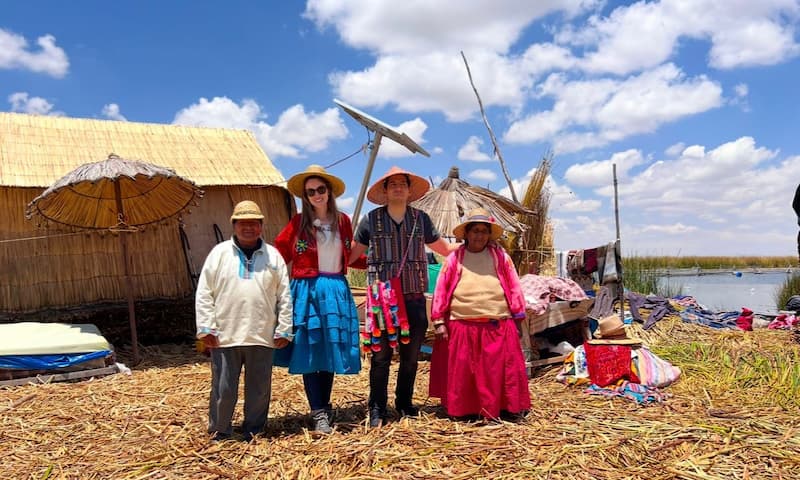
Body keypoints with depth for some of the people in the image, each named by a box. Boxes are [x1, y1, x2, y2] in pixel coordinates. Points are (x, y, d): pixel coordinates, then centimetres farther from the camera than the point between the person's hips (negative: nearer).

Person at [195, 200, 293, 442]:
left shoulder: (273, 256, 6)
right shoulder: (219, 253, 2)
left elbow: (284, 296, 7)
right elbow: (204, 294, 2)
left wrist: (283, 330, 3)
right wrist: (206, 328, -4)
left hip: (262, 337, 1)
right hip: (224, 336, -1)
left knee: (259, 388, 11)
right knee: (223, 388, 7)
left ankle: (254, 431, 27)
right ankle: (219, 431, 25)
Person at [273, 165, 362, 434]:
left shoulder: (342, 221, 7)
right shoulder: (299, 222, 1)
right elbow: (279, 255, 0)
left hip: (336, 291, 2)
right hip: (307, 291, -2)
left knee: (330, 352, 9)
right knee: (309, 353, -1)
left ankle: (324, 408, 24)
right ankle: (319, 414, 7)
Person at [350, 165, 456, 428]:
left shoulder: (421, 219, 9)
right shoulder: (371, 219, 3)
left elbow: (445, 248, 18)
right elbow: (352, 254, 9)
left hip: (414, 298, 3)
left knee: (411, 355, 11)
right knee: (381, 355, 1)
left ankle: (404, 402, 29)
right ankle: (377, 409, 14)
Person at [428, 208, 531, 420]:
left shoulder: (500, 256, 9)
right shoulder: (454, 259, 7)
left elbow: (513, 287, 10)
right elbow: (441, 290, 6)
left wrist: (517, 317, 6)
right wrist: (439, 321, 2)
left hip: (498, 326, 0)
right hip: (462, 327, 0)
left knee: (498, 370, 1)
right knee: (462, 372, 5)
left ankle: (504, 408, 12)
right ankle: (462, 410, 17)